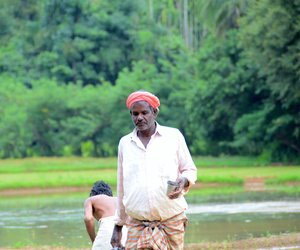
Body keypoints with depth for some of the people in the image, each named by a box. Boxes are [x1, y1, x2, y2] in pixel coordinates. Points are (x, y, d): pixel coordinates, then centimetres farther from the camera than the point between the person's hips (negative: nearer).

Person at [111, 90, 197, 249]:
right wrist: (118, 226, 16)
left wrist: (183, 181, -13)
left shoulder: (174, 136, 5)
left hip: (171, 223, -1)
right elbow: (122, 188, 16)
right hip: (137, 225, 1)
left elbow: (190, 170, 11)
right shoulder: (125, 143, 11)